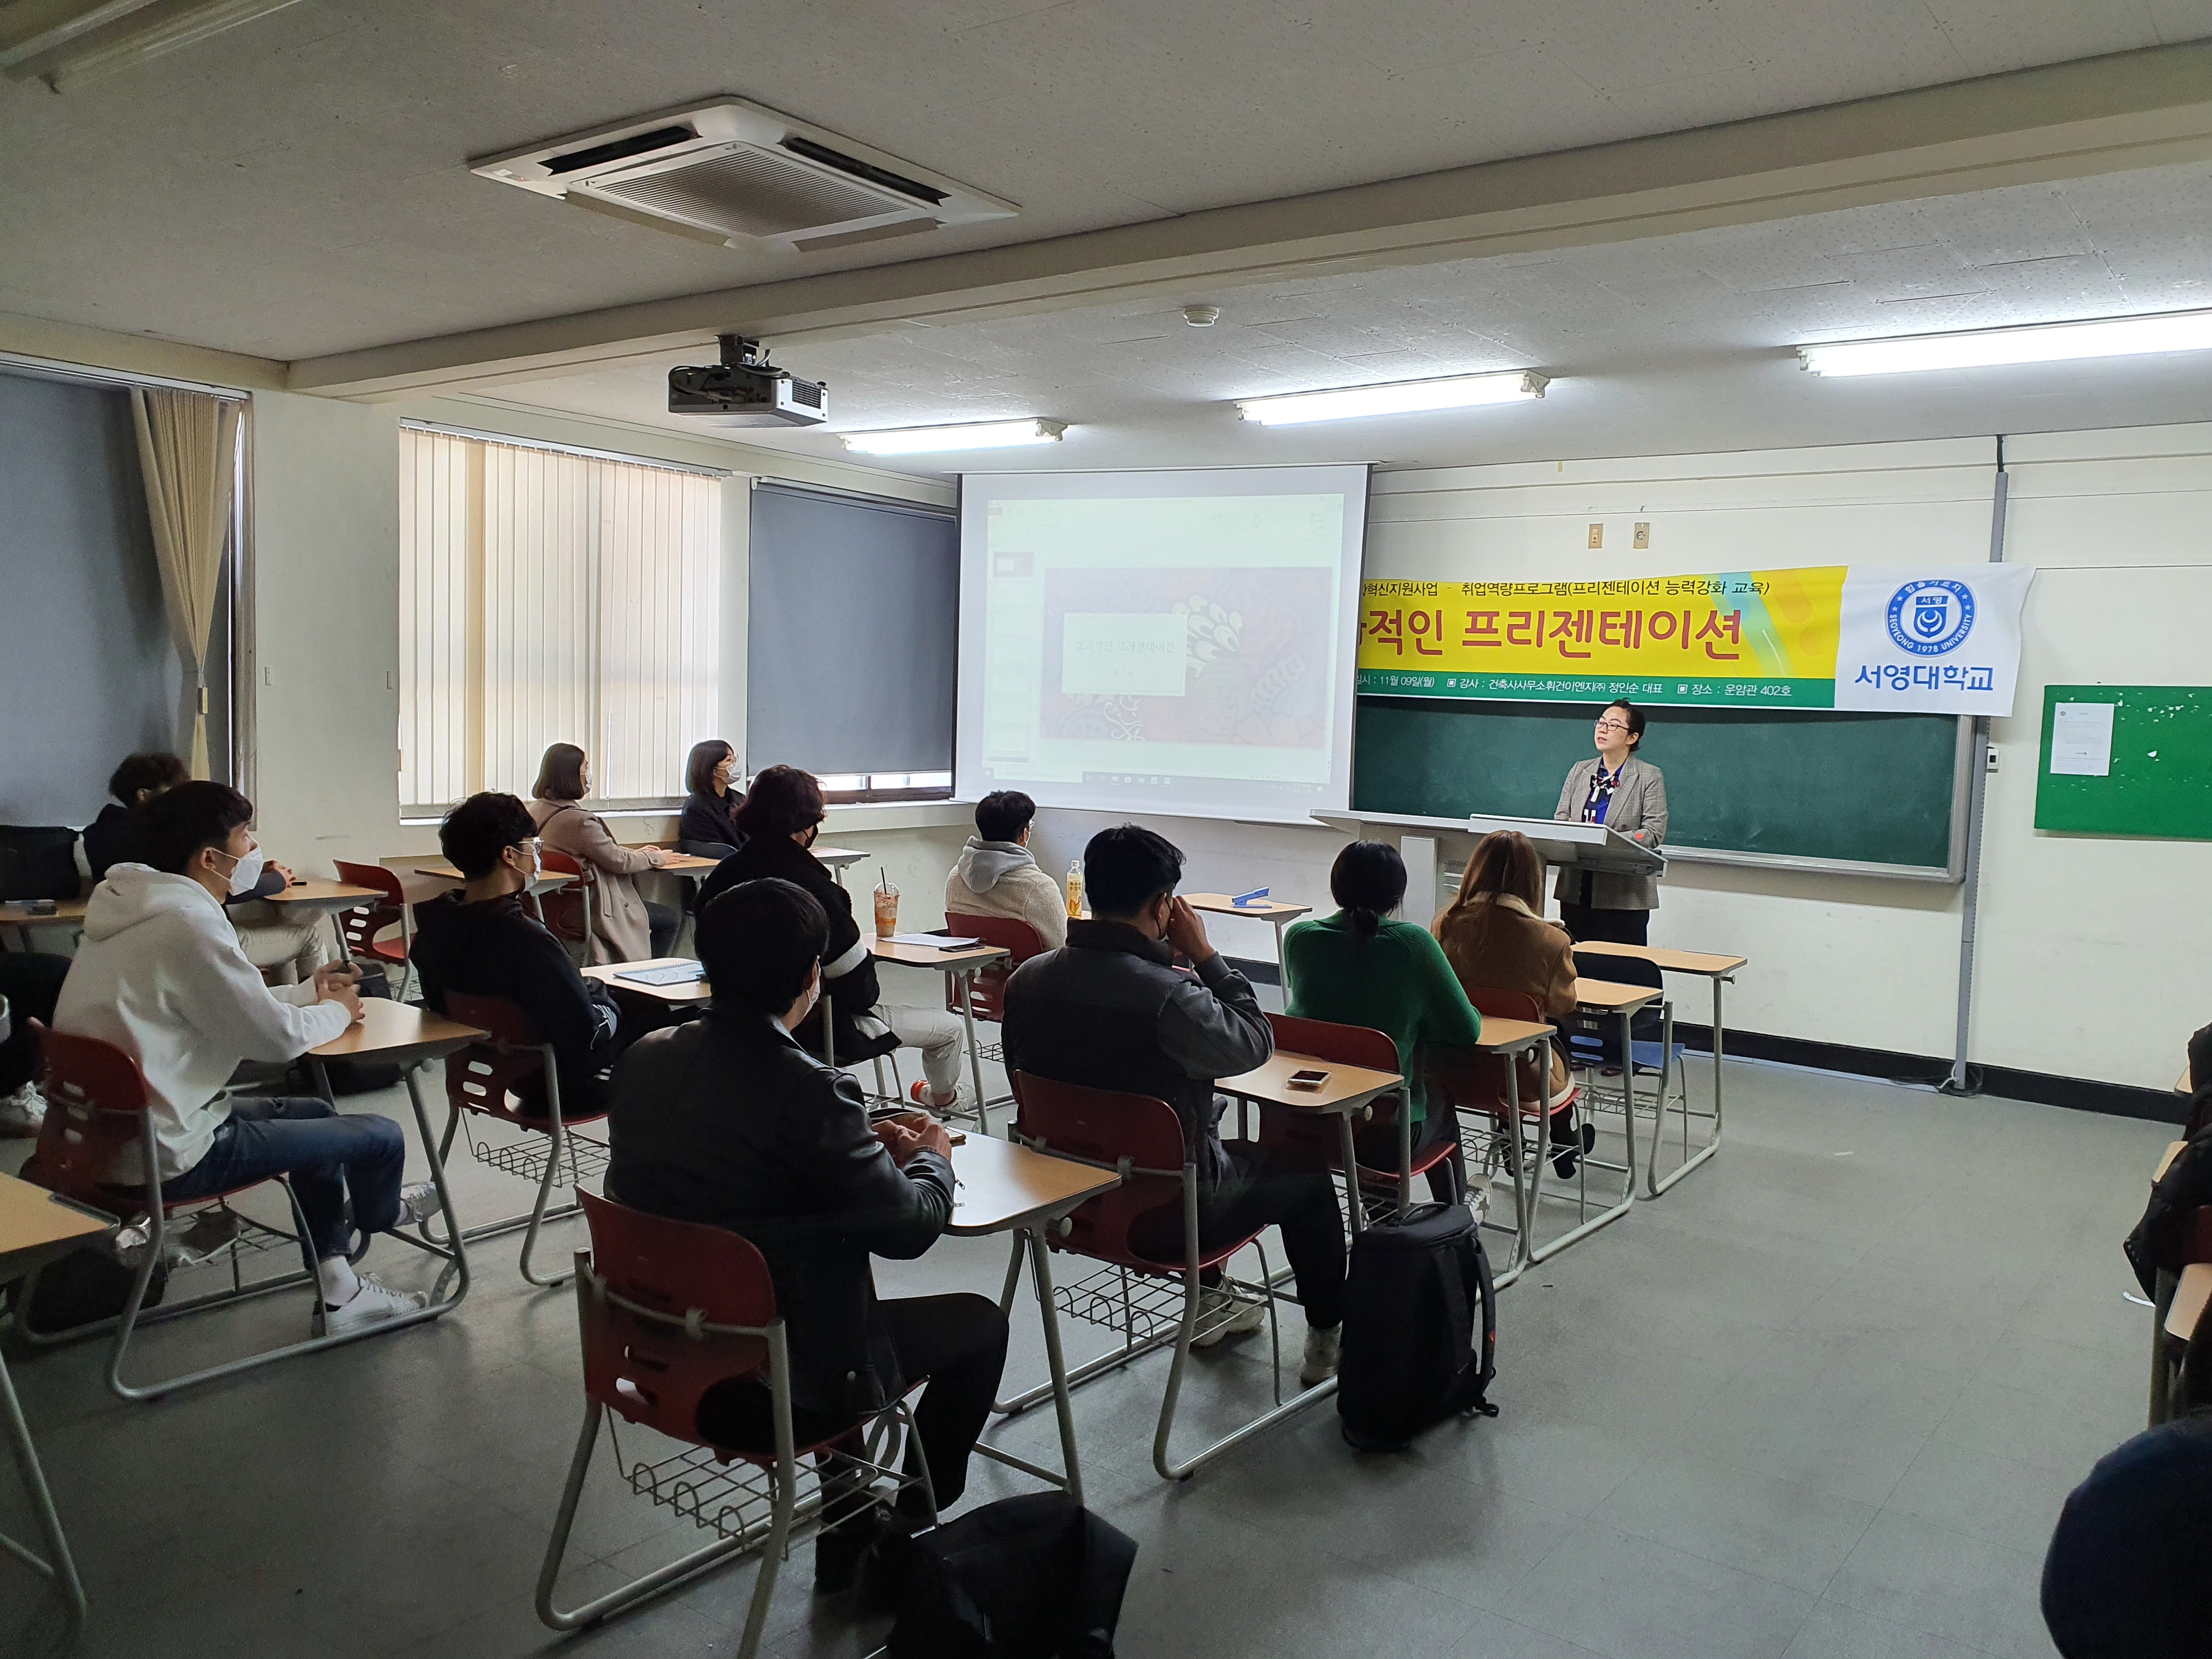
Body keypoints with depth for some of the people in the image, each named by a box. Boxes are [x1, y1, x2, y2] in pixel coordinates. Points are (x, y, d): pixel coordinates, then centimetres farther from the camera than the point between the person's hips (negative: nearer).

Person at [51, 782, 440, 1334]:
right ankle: (379, 1212, 36)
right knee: (381, 1135, -1)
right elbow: (279, 1037, -19)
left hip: (103, 1134, 11)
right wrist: (337, 1011, 1)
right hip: (165, 1155, -11)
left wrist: (307, 992, 14)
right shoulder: (188, 925, -24)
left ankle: (339, 1292, 25)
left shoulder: (132, 910, 6)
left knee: (317, 1115, 25)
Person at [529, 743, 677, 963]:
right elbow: (618, 861, -16)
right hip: (593, 910, -9)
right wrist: (656, 858, 1)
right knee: (668, 919, 9)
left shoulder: (536, 810, 2)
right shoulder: (579, 821, -27)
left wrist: (635, 853, 13)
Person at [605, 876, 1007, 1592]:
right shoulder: (808, 1092, -27)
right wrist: (933, 1157, 4)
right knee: (979, 1322, 13)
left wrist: (867, 1145, 8)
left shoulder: (643, 1061, -5)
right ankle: (907, 1531, 25)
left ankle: (846, 1520, 36)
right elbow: (909, 1228, -17)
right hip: (773, 1389, -7)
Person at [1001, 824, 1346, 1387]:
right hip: (1163, 1213, -7)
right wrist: (1205, 955, -9)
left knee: (1229, 1154, 35)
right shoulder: (1169, 997, -31)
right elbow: (1256, 1044, -14)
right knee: (1308, 1180, 18)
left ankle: (1210, 1302, 50)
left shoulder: (1026, 979, -11)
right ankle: (1328, 1339, 35)